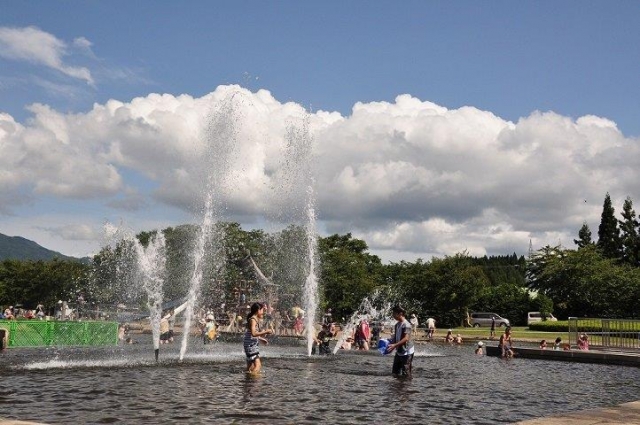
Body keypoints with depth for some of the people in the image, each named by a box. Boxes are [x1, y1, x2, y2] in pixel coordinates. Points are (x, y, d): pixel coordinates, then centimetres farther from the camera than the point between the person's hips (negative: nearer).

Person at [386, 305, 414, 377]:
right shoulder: (397, 324, 9)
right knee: (395, 372, 13)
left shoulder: (406, 325, -19)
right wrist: (389, 341, 2)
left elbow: (406, 339, -26)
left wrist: (394, 345, -32)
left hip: (406, 353, -9)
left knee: (406, 373, -5)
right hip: (399, 352, 9)